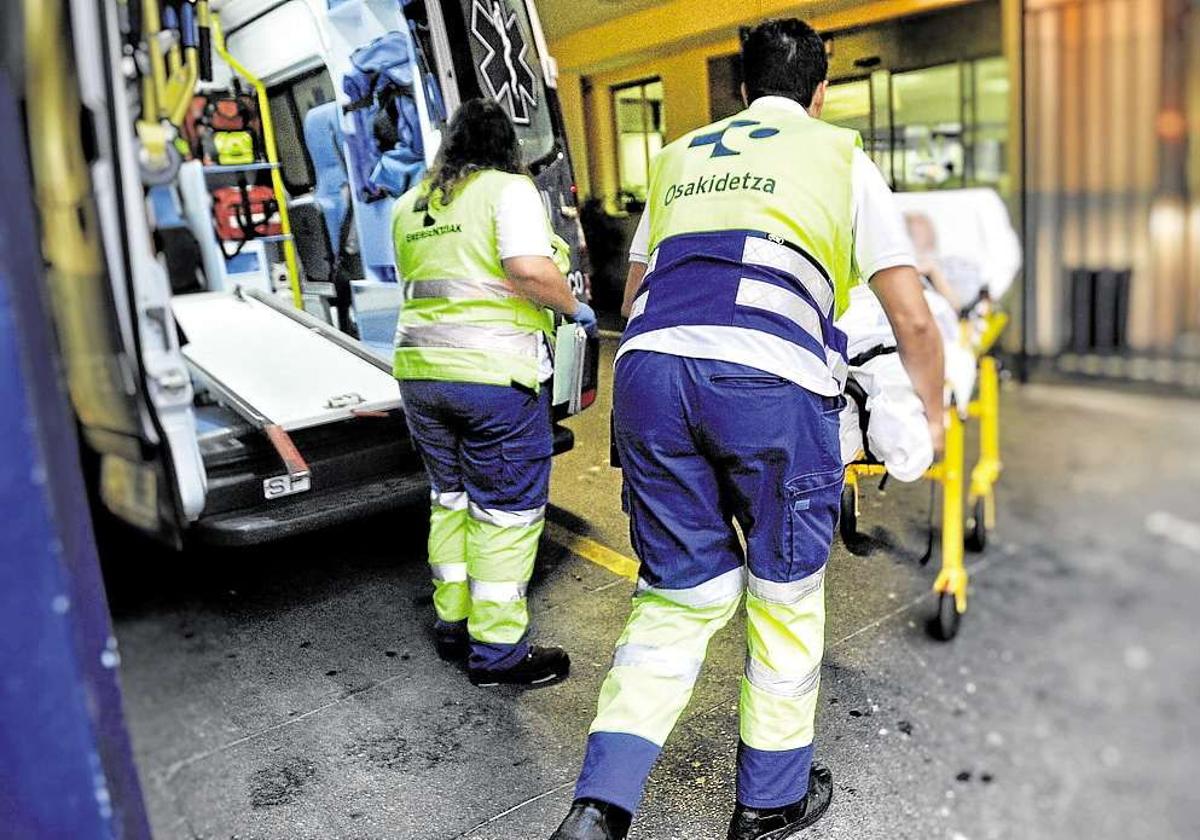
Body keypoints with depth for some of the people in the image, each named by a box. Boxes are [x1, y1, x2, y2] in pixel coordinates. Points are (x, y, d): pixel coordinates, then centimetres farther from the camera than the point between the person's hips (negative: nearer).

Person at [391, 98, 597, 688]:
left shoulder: (408, 207, 16)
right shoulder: (509, 189, -4)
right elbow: (530, 269, -19)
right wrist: (574, 308, -3)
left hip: (419, 368, 7)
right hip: (494, 373, -6)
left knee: (450, 498, 19)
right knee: (507, 510, 3)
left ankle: (453, 624, 29)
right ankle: (498, 652, 10)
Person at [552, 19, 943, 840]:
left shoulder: (679, 156, 29)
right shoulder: (842, 156, 19)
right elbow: (913, 318, 18)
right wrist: (933, 414, 34)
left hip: (647, 369, 4)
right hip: (773, 380, -3)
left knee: (681, 594, 15)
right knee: (786, 595, 16)